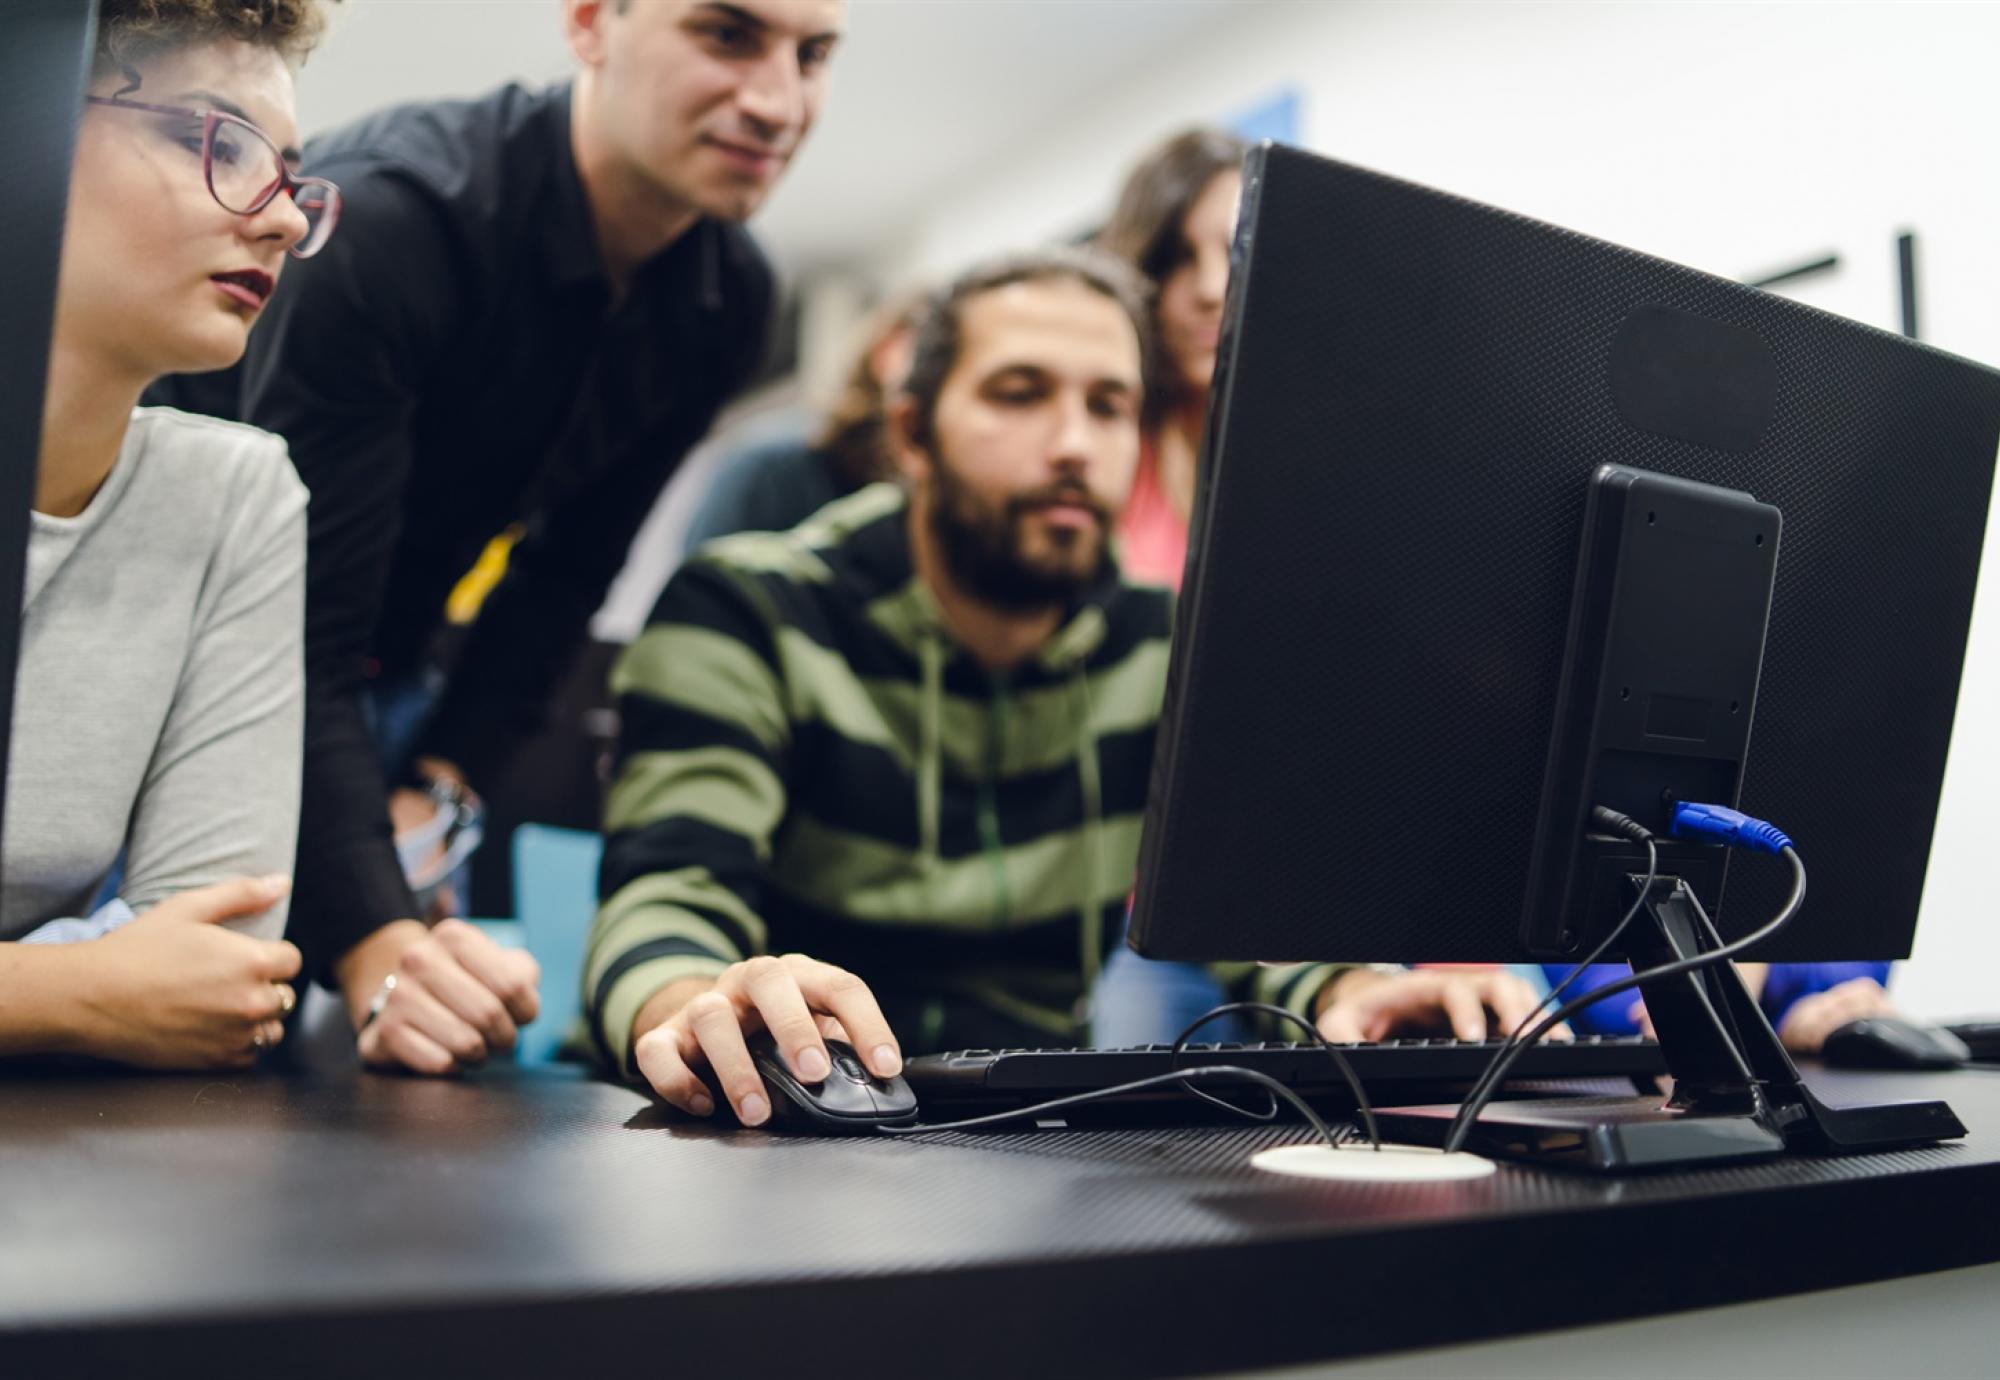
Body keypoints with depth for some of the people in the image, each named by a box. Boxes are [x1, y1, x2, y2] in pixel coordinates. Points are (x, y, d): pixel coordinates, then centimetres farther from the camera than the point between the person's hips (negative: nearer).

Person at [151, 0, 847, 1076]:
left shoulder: (729, 296, -10)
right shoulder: (383, 219, -32)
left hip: (383, 681, 6)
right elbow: (298, 634, -34)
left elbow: (566, 570, 0)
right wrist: (375, 946, -43)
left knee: (432, 1076, 3)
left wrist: (441, 780, -10)